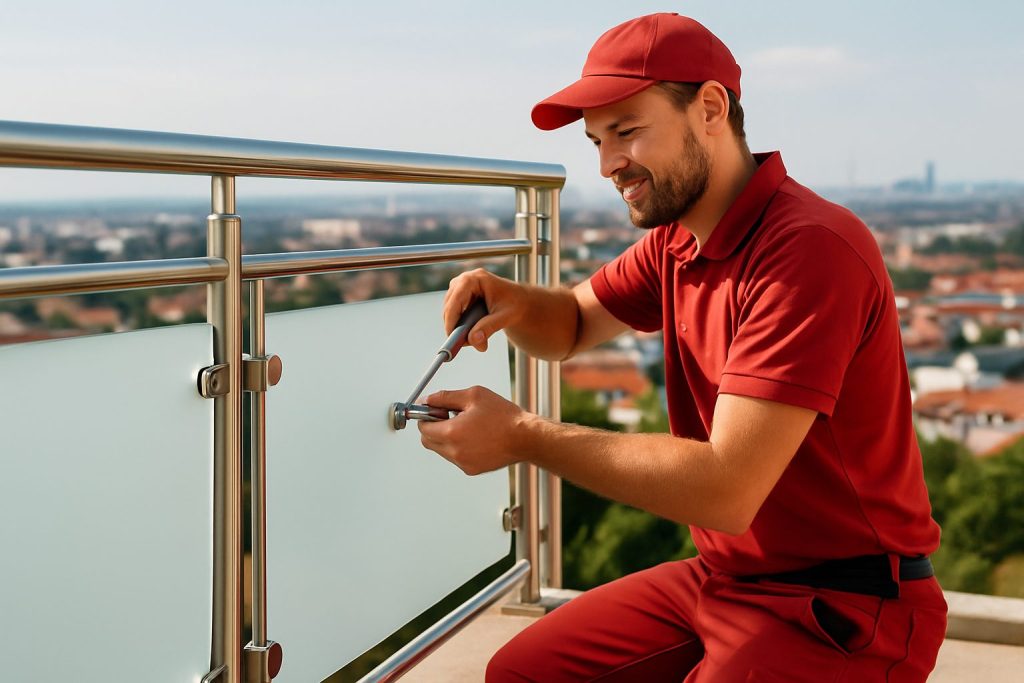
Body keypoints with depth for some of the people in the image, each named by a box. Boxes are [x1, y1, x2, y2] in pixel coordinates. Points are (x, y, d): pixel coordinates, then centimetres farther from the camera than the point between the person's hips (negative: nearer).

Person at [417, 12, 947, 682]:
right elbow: (573, 325, 19)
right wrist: (509, 302, -5)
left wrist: (525, 435, -24)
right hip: (722, 575, 8)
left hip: (843, 611, -8)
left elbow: (726, 490, -29)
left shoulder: (810, 249, -24)